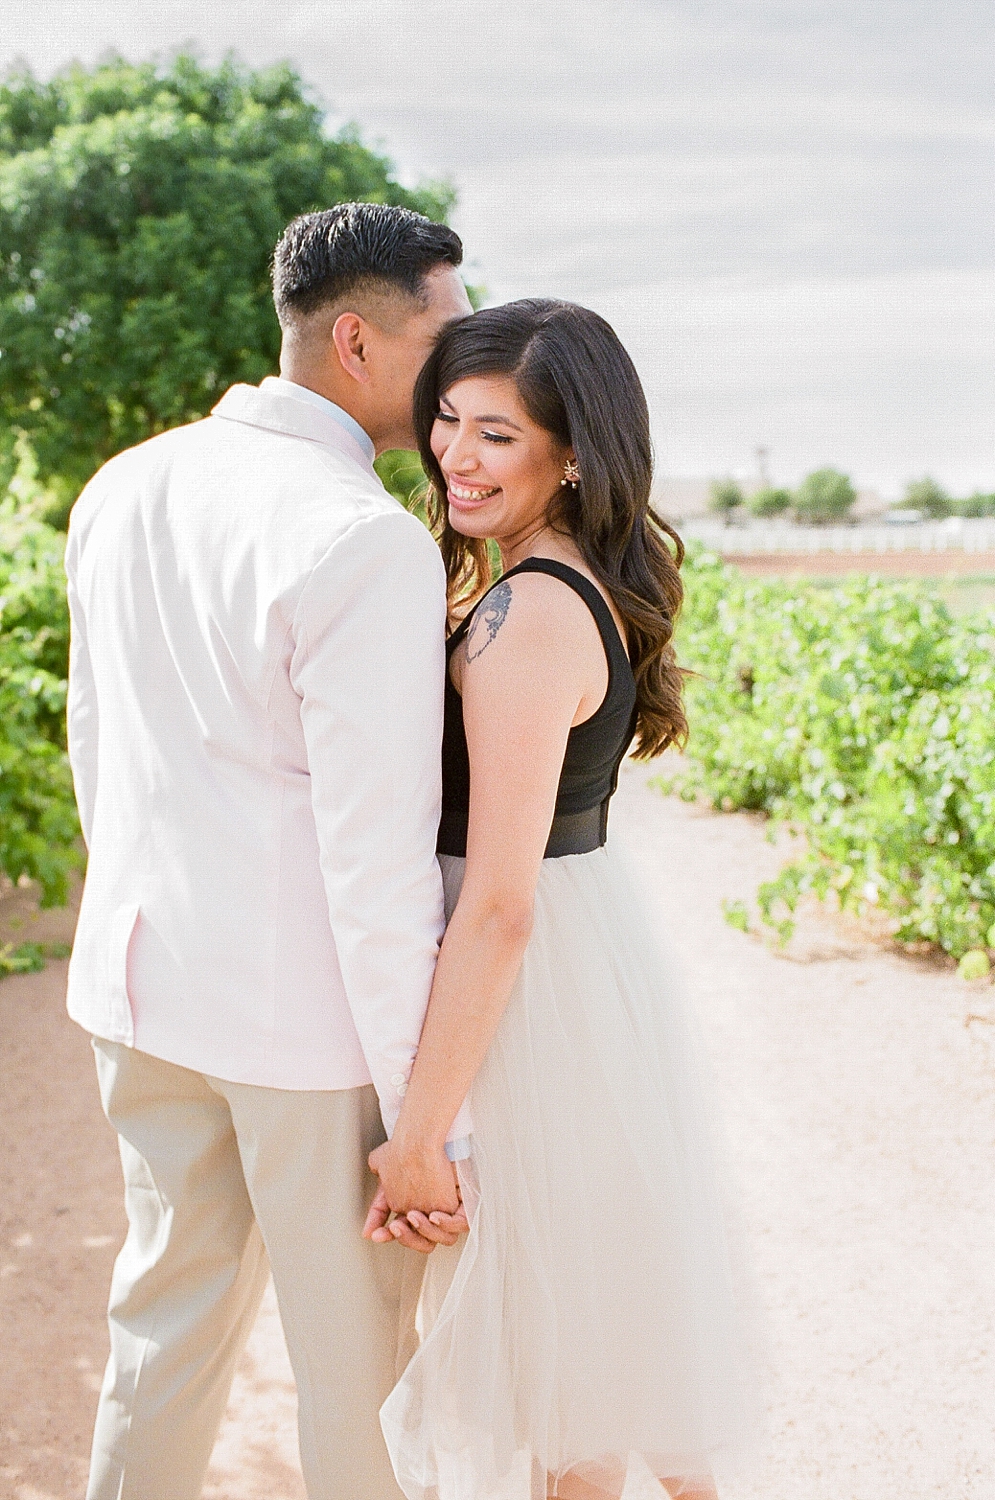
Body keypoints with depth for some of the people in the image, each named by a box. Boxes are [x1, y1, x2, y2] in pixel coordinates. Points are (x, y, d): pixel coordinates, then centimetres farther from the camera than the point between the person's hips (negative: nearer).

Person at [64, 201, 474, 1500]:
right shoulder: (368, 544, -21)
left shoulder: (121, 489, 3)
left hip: (147, 970, 7)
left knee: (176, 1295, 23)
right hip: (312, 1003, -7)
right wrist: (424, 1115, -14)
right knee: (359, 1340, 13)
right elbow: (375, 848, -22)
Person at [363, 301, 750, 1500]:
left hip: (538, 995, -10)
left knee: (561, 1354, 10)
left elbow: (499, 905, -25)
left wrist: (417, 1134, -20)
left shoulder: (526, 616, -24)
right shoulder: (593, 588, 6)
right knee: (607, 1323, 26)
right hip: (600, 974, 10)